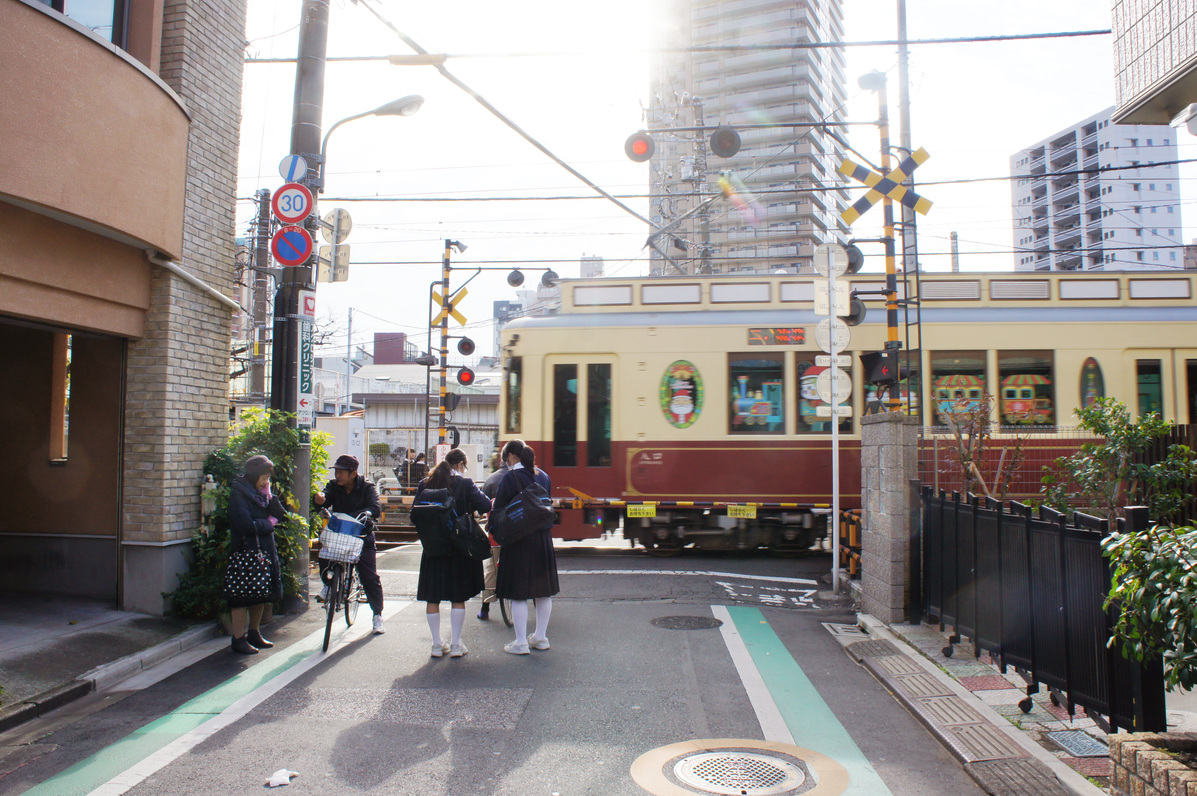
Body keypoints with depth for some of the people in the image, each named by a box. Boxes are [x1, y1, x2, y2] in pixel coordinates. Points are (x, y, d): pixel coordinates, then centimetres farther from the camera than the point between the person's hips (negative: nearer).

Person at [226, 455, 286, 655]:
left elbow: (280, 514, 5)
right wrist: (269, 523, -7)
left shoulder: (260, 493, 12)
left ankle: (254, 634, 25)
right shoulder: (238, 495, -12)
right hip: (245, 551, -8)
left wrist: (268, 496, -9)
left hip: (264, 551, 8)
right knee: (243, 595, -3)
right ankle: (238, 639, 5)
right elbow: (247, 525, -22)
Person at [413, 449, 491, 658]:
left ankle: (437, 645, 15)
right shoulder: (465, 484, -9)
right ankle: (455, 645, 10)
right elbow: (485, 505, -18)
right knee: (458, 598, 7)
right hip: (458, 547, -3)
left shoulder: (425, 484, 1)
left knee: (433, 598, 10)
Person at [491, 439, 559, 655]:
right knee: (544, 591, 13)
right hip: (544, 538, 7)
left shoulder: (510, 478, -12)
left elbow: (498, 510, -9)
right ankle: (540, 637, 24)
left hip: (519, 540, -6)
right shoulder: (543, 476, 8)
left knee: (518, 593, 2)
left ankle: (521, 643, 7)